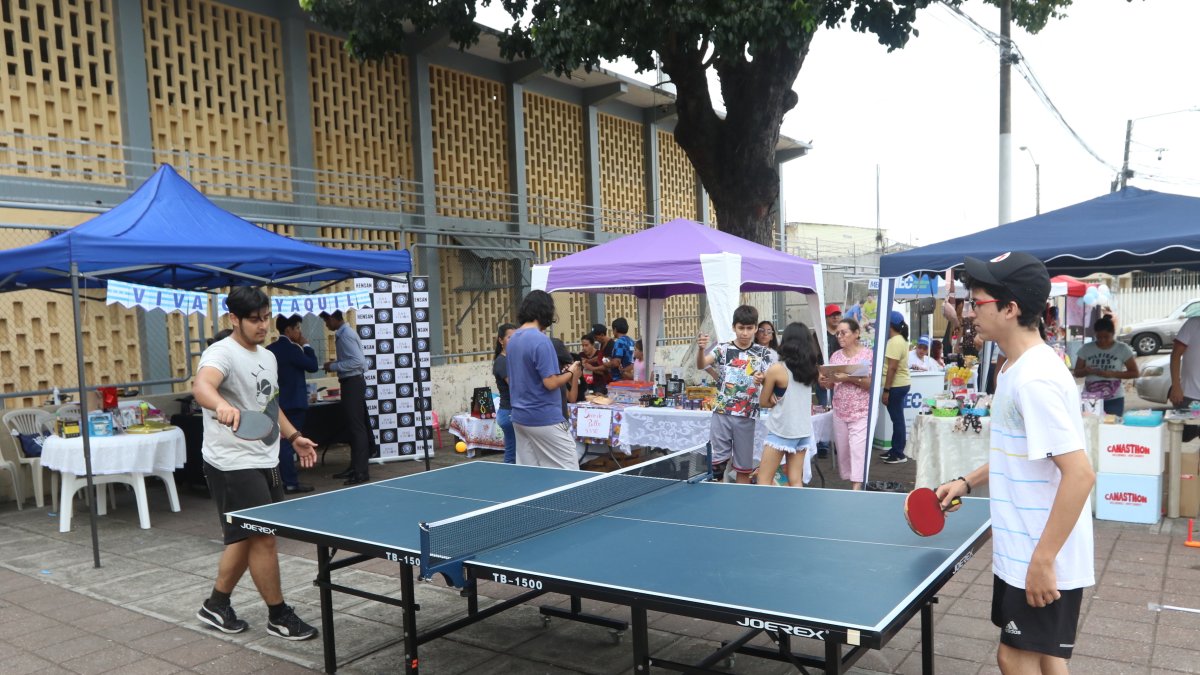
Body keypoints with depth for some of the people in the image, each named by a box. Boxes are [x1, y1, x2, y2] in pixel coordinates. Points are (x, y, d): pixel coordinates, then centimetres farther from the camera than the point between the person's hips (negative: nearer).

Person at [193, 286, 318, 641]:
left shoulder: (268, 357, 12)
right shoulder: (222, 353, -15)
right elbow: (201, 385, -38)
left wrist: (293, 435, 19)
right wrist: (221, 405, -58)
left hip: (264, 462, 9)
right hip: (233, 465, -9)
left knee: (247, 537, 16)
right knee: (263, 538, -2)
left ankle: (216, 604, 32)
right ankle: (279, 616, 12)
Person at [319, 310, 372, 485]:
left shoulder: (346, 335, -17)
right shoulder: (342, 334, 14)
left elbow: (358, 361, -25)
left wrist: (334, 366, -17)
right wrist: (334, 365, 8)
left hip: (353, 383, -11)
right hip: (350, 383, 11)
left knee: (357, 426, -8)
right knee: (353, 425, 15)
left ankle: (361, 471, -6)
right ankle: (355, 467, 24)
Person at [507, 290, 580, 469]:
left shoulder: (513, 339, 9)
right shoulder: (541, 340, -17)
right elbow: (551, 383, -20)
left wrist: (561, 372, 16)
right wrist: (571, 373, -2)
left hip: (520, 418, 9)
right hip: (545, 419, -9)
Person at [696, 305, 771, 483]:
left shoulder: (762, 353, 3)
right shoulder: (722, 349, 0)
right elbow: (701, 365, -13)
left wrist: (762, 380, -22)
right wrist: (701, 348, -34)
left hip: (746, 416, 1)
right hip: (721, 413, 0)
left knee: (743, 465, 8)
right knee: (718, 461, 2)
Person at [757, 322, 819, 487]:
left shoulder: (776, 368, -12)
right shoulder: (809, 368, 4)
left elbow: (763, 402, -4)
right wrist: (784, 400, -2)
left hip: (782, 430, -6)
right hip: (804, 430, 6)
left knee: (764, 480, 2)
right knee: (796, 482, 9)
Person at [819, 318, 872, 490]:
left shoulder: (868, 354, -6)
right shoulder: (835, 356, 9)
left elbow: (873, 384, -12)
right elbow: (832, 385, 11)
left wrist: (850, 378, -22)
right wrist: (825, 381, -11)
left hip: (862, 411, -5)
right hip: (840, 411, 5)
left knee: (858, 448, -12)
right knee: (843, 449, 8)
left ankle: (856, 488, -12)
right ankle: (852, 482, 19)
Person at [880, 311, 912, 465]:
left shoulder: (894, 342, -19)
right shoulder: (900, 339, 14)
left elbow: (892, 368, -23)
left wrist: (886, 390, -22)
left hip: (896, 385, -10)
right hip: (900, 384, 10)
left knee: (897, 419, -4)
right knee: (897, 419, 15)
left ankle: (899, 454, 1)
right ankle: (895, 450, 22)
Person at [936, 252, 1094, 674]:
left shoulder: (1036, 379, -24)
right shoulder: (1017, 369, 8)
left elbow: (1080, 473, -27)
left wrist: (1043, 560, -26)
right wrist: (968, 482, 12)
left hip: (1043, 559, -9)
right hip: (1019, 550, 9)